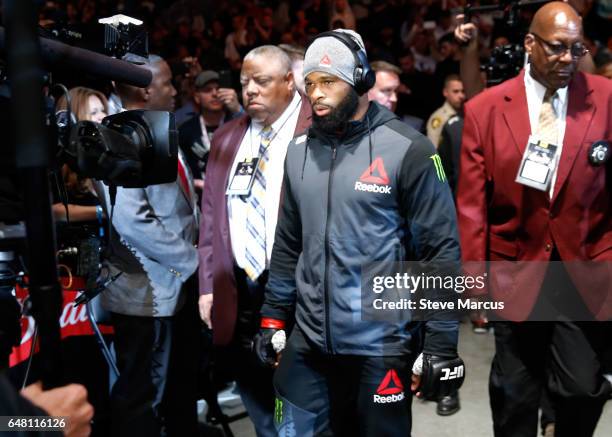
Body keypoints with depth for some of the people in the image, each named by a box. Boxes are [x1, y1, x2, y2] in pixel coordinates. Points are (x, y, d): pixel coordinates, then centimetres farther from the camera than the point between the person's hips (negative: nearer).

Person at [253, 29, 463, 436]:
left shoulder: (407, 150, -10)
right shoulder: (299, 151, 6)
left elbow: (441, 252, -10)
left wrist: (440, 347, -12)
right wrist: (274, 319, 12)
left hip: (381, 346, -4)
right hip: (308, 343, 5)